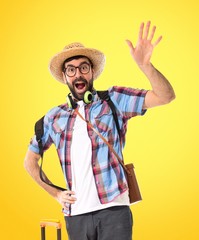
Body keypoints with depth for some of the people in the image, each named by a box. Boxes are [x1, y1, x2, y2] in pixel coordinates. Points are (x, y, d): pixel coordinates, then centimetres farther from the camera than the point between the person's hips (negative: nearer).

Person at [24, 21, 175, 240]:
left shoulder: (114, 100, 2)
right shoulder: (54, 117, 11)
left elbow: (165, 96, -10)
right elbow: (30, 160, 22)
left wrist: (144, 65, -26)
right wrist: (55, 194, 12)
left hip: (113, 209, -3)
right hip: (75, 215, 3)